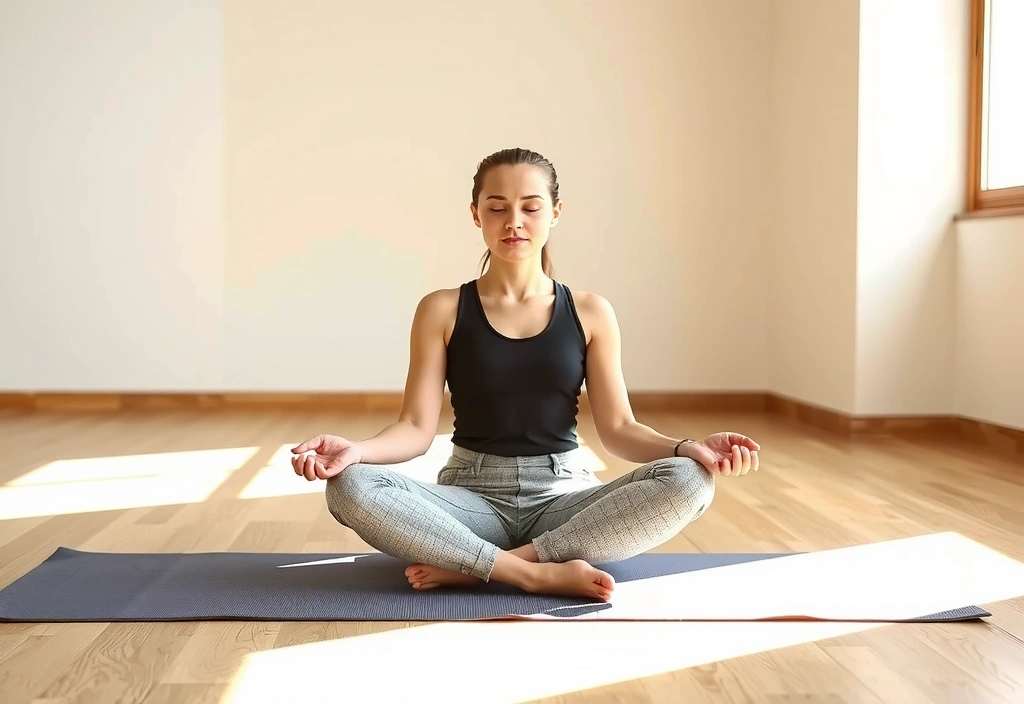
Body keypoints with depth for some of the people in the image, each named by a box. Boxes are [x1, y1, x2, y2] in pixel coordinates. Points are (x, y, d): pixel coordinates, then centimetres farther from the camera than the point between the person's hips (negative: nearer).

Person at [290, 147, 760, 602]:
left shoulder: (590, 313, 5)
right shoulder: (442, 311, 2)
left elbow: (617, 428, 1)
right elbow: (417, 427, -3)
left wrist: (688, 448, -19)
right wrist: (355, 449, -24)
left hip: (564, 497, 1)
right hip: (472, 497, -1)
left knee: (688, 482, -28)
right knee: (350, 487, -29)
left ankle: (471, 566, -25)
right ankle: (540, 573, -29)